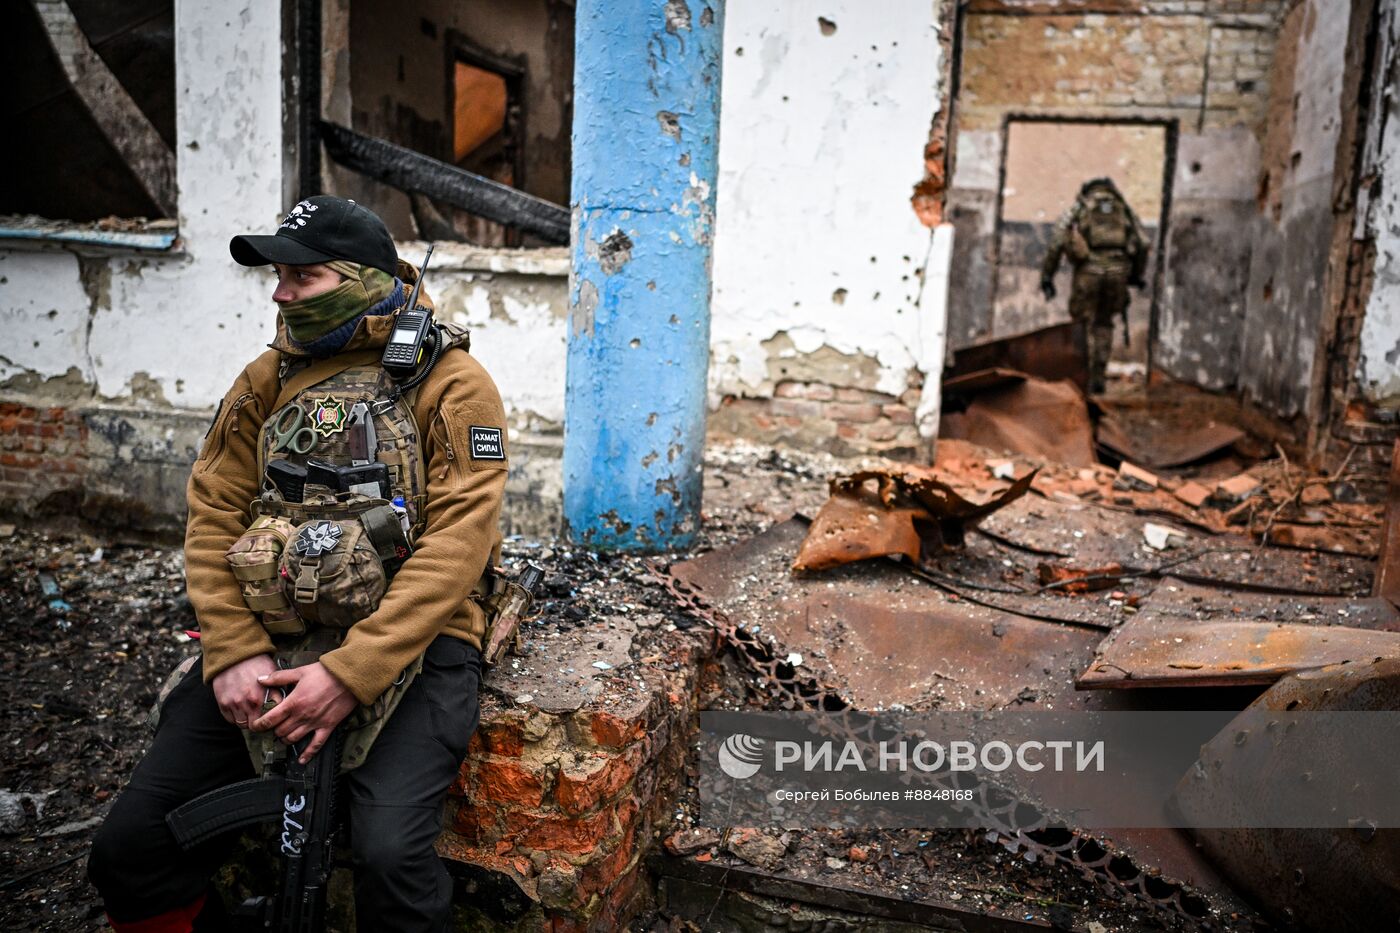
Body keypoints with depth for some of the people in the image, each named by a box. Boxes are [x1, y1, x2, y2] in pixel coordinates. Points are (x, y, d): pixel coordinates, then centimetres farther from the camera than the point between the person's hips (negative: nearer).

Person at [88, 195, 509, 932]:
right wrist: (234, 651, -9)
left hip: (406, 643, -4)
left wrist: (351, 675, -20)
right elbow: (213, 515, 7)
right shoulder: (266, 380, 11)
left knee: (390, 859, -26)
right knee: (129, 852, -5)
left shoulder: (451, 383, -4)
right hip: (272, 641, 5)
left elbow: (457, 542, -13)